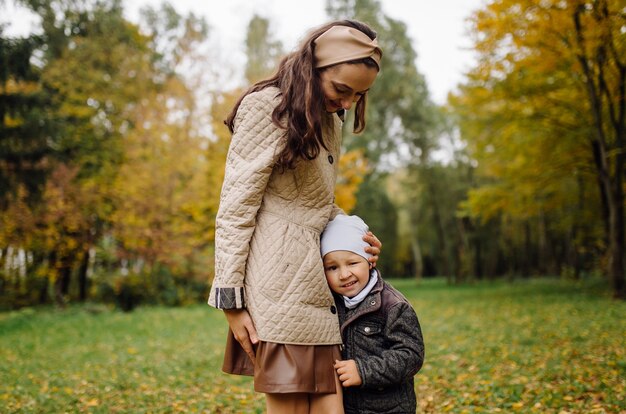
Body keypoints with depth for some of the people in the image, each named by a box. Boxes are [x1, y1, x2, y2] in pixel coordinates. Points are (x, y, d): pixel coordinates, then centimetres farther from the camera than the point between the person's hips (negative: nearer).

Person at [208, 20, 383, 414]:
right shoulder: (268, 108, -6)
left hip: (317, 285, 8)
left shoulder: (330, 122, 19)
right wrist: (230, 298, -13)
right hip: (281, 285, -8)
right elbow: (234, 209, -9)